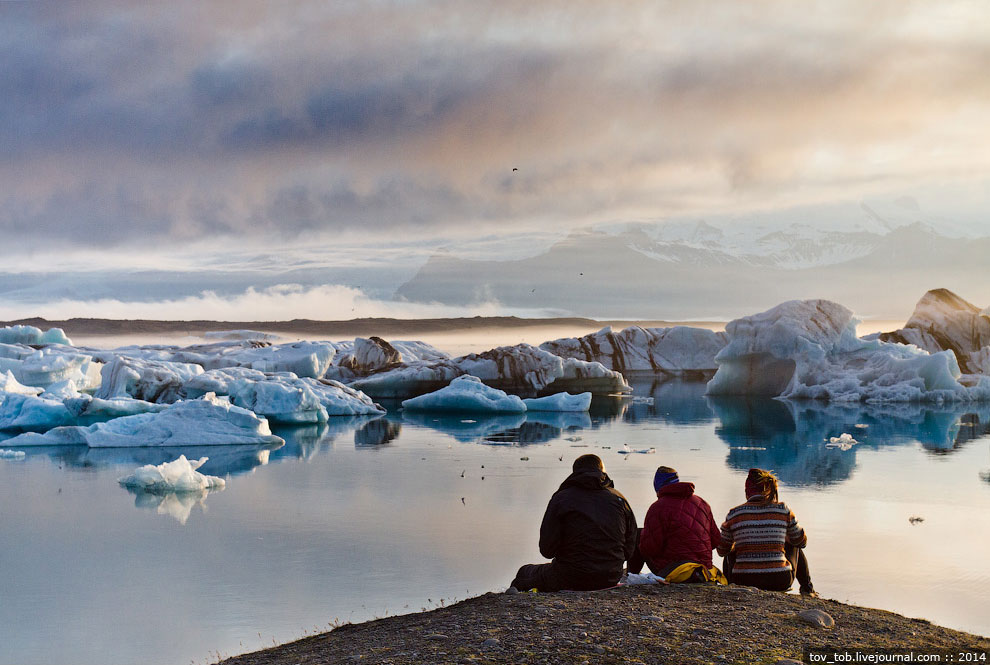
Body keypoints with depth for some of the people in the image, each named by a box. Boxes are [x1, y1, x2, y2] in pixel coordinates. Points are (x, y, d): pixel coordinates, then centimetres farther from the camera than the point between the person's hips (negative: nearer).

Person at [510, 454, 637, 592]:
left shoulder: (561, 498, -6)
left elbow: (547, 550, -9)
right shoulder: (619, 499, 4)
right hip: (611, 579, 4)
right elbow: (629, 550, 6)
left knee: (525, 572, 21)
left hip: (570, 580, -4)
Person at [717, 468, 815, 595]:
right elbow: (801, 541, 12)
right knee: (793, 545, 33)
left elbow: (722, 550, 12)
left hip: (743, 581, 0)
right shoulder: (783, 509, -3)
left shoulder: (733, 514, -2)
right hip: (780, 582, 0)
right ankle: (807, 588, 37)